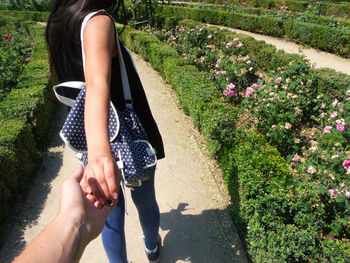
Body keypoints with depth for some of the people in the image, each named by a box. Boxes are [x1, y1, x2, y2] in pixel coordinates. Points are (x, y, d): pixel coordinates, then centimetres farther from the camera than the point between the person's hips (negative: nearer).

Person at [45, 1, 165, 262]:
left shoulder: (56, 23, 2)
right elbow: (97, 84, -45)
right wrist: (100, 150, -57)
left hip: (94, 142, 5)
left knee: (111, 213, 19)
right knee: (145, 200, 24)